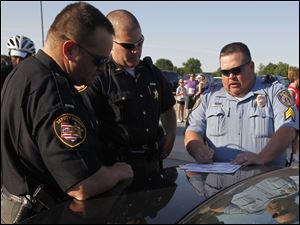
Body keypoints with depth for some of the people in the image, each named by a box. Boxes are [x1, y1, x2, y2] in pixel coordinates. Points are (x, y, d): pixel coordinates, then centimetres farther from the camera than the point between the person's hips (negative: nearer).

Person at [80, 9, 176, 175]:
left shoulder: (152, 72, 8)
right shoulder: (96, 79, -13)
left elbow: (167, 109, 21)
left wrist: (170, 134, 4)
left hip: (153, 162, 7)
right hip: (117, 168, -6)